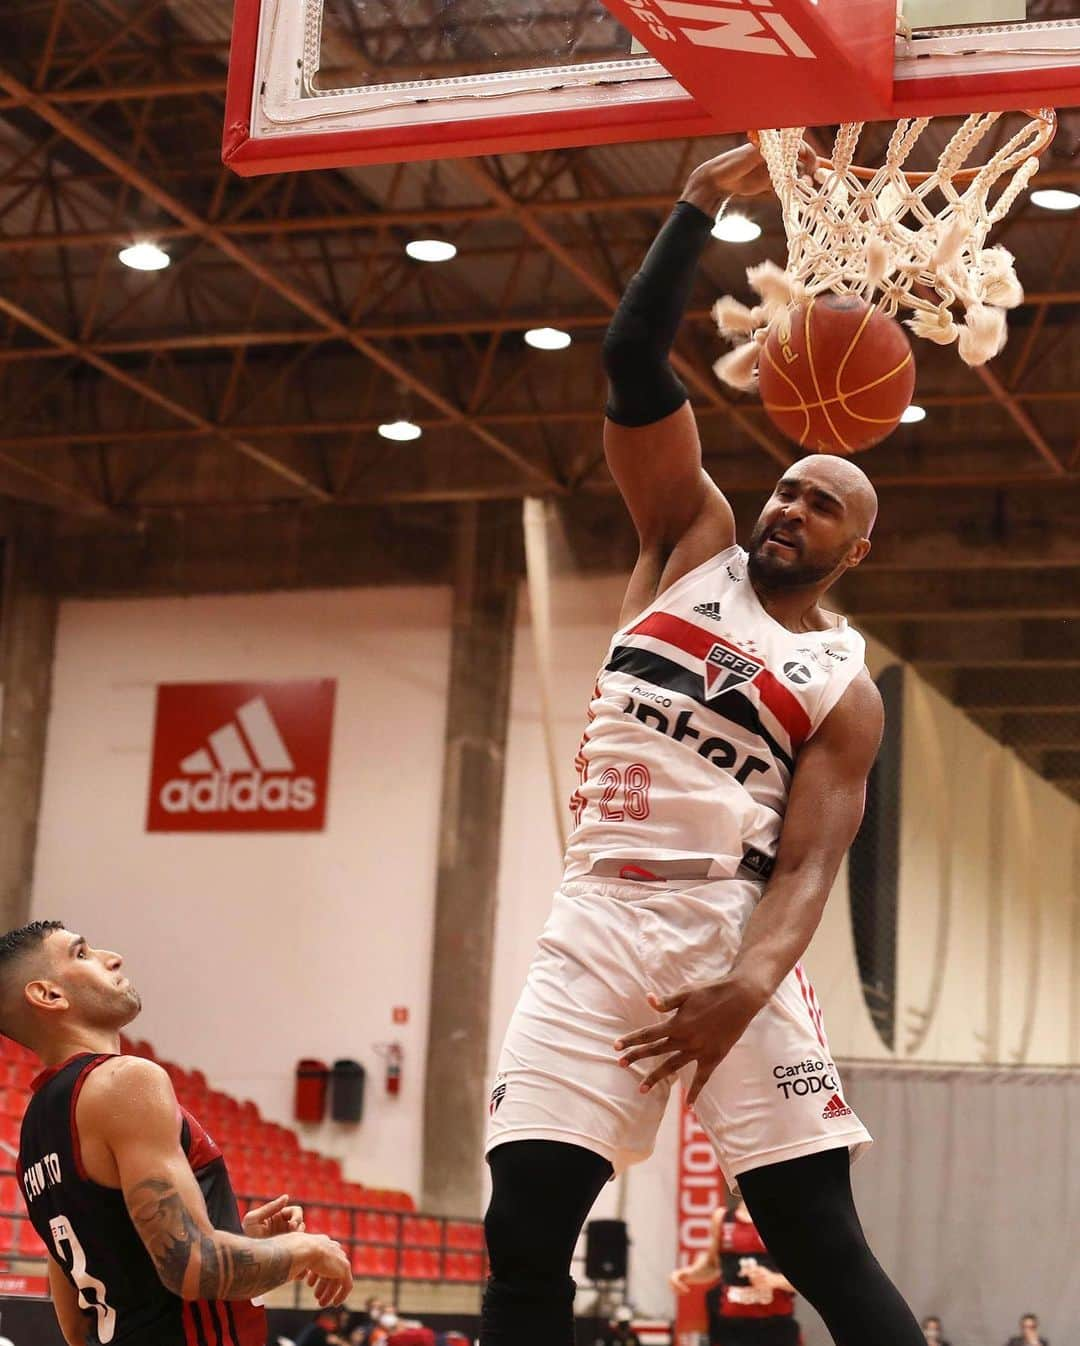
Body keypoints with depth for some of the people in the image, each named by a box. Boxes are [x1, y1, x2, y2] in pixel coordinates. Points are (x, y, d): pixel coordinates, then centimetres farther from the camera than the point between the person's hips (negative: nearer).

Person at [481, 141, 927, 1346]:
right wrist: (701, 208, -3)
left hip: (724, 938, -2)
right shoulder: (693, 543, 13)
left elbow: (806, 867, -5)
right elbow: (634, 367, 3)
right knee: (523, 1242, -3)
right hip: (595, 930, 2)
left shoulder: (845, 691, 6)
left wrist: (752, 985, -25)